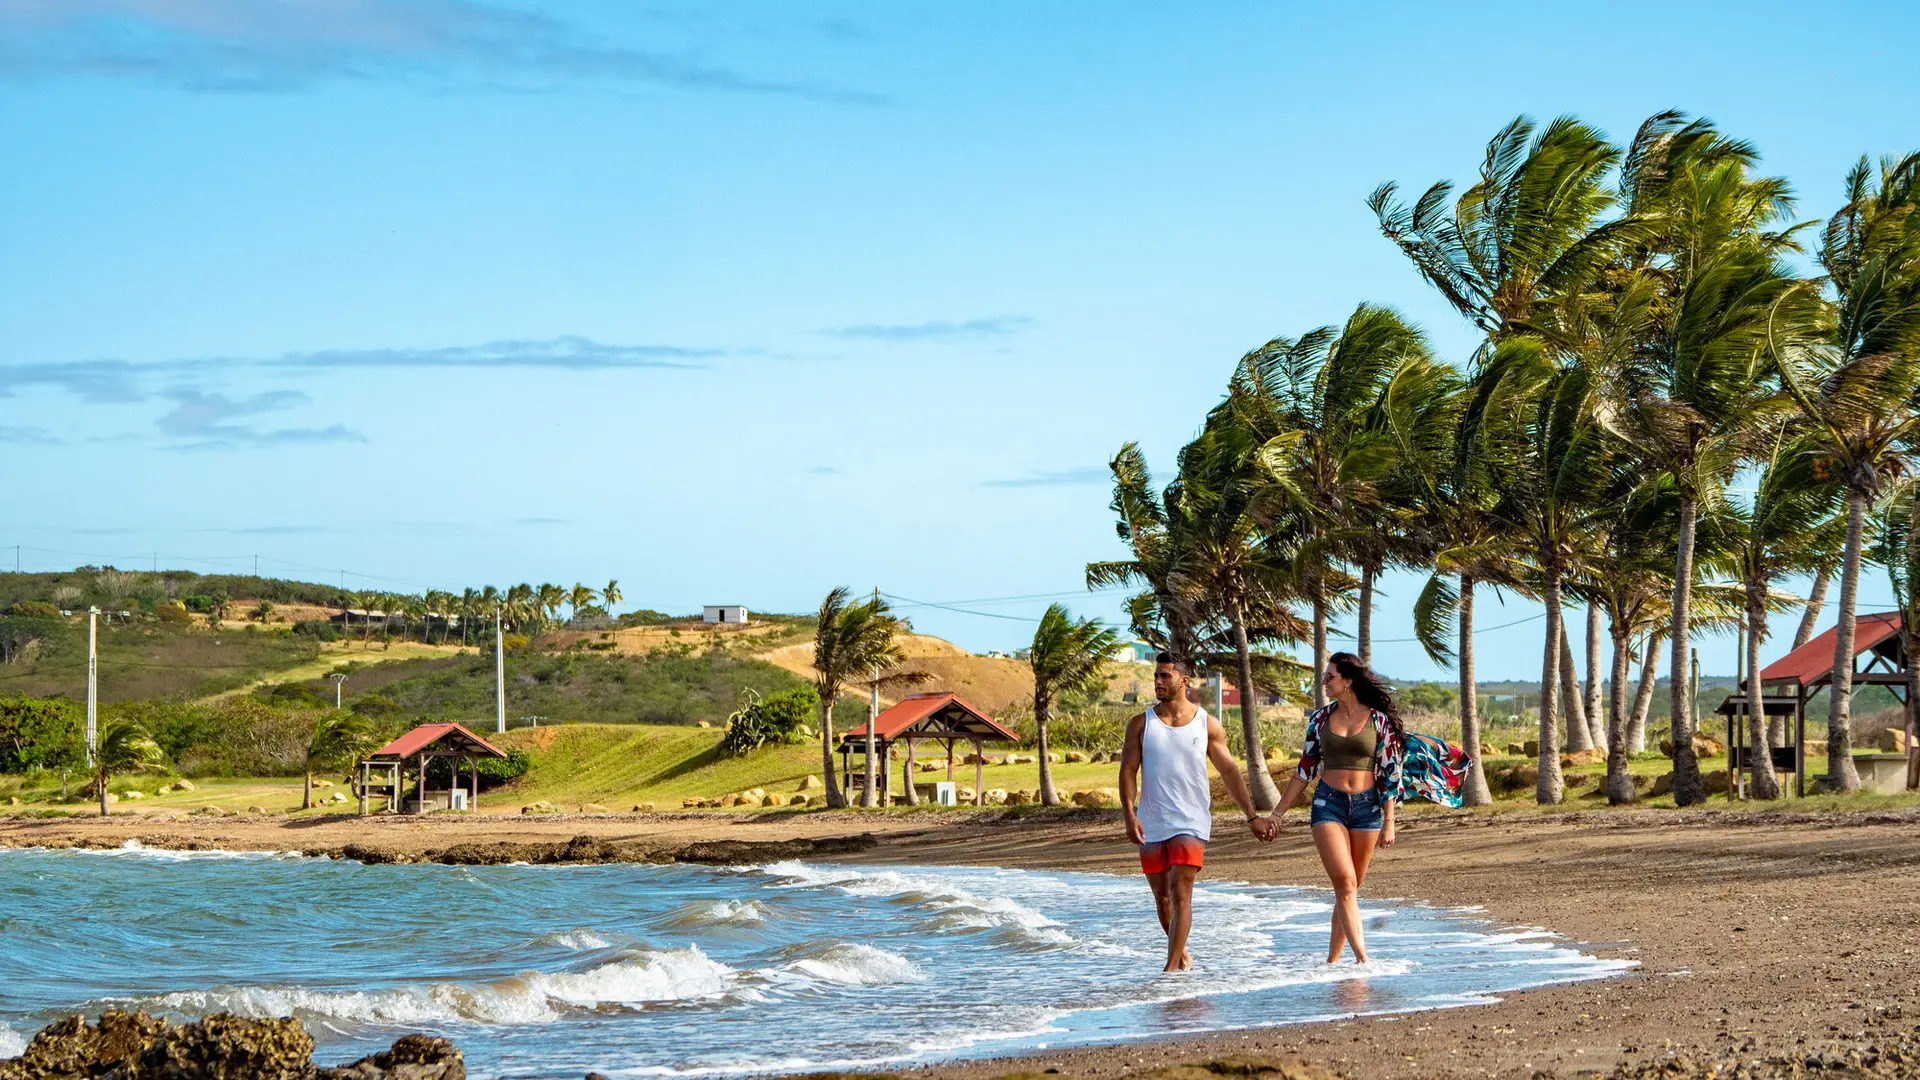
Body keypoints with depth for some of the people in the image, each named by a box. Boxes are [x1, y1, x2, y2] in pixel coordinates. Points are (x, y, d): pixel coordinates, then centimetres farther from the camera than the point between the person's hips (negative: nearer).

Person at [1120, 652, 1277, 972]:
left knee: (1180, 893, -13)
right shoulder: (1141, 725, 3)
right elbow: (1128, 771, 0)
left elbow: (1230, 771, 7)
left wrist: (1252, 817, 4)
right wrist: (1130, 816, -14)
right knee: (1161, 896, 10)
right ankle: (1182, 954, 30)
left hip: (1191, 822, -2)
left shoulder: (1207, 725, 2)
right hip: (1151, 825, 2)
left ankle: (1172, 966, -13)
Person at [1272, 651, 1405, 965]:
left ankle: (1332, 960, 12)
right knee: (1345, 882, -15)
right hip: (1328, 803, 0)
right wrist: (1279, 811, 12)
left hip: (1366, 806, 0)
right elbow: (1305, 769, 13)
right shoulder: (1320, 718, 6)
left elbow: (1390, 773, 0)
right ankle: (1363, 957, -22)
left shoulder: (1379, 720, -1)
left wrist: (1388, 821, -4)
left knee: (1350, 887, 4)